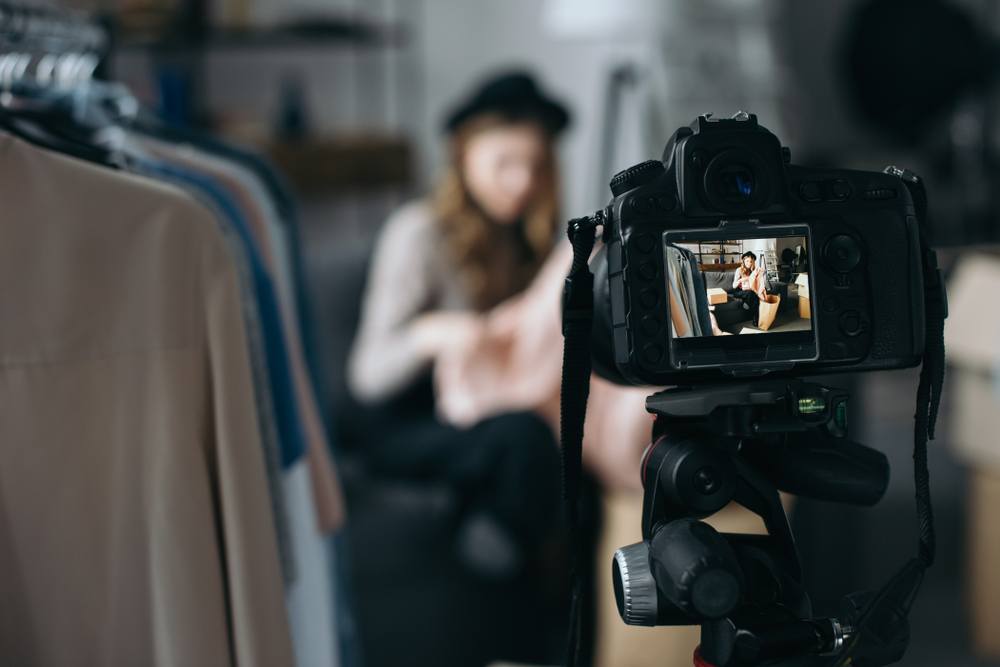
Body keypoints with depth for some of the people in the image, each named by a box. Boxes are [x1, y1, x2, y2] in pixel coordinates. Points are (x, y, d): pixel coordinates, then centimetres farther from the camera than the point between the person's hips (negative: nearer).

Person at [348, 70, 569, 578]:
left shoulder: (526, 232, 8)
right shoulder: (419, 231, -12)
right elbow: (367, 377, -16)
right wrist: (428, 334, -36)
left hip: (489, 411, 7)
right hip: (412, 427, -6)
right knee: (529, 431, -35)